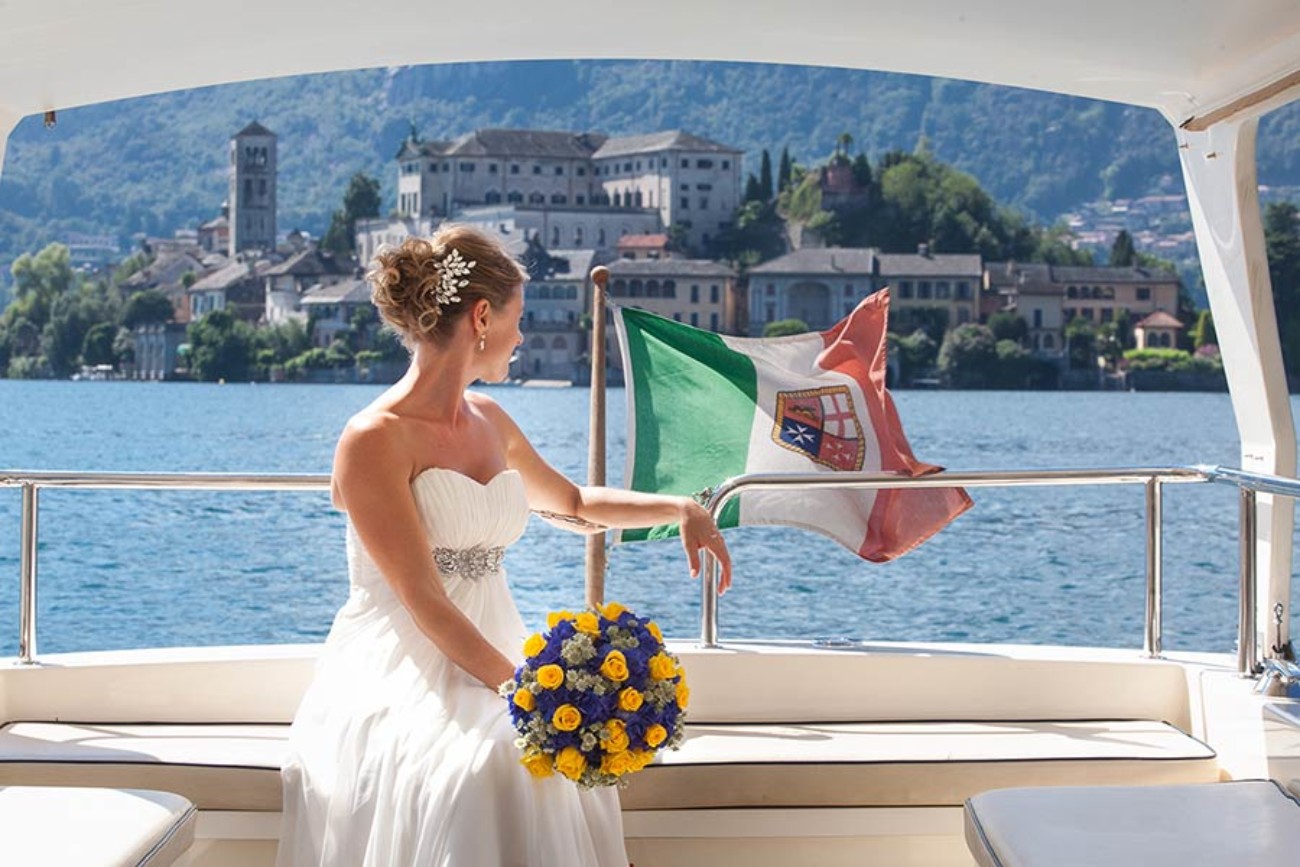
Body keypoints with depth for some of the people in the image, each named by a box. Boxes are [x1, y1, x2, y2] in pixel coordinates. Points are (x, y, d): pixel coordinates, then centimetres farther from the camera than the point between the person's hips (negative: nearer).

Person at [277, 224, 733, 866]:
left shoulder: (488, 421, 15)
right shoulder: (375, 440, -10)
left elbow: (570, 503, 34)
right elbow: (424, 602, -16)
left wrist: (678, 509, 25)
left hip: (492, 658, 7)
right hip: (399, 682, -6)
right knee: (484, 769, -36)